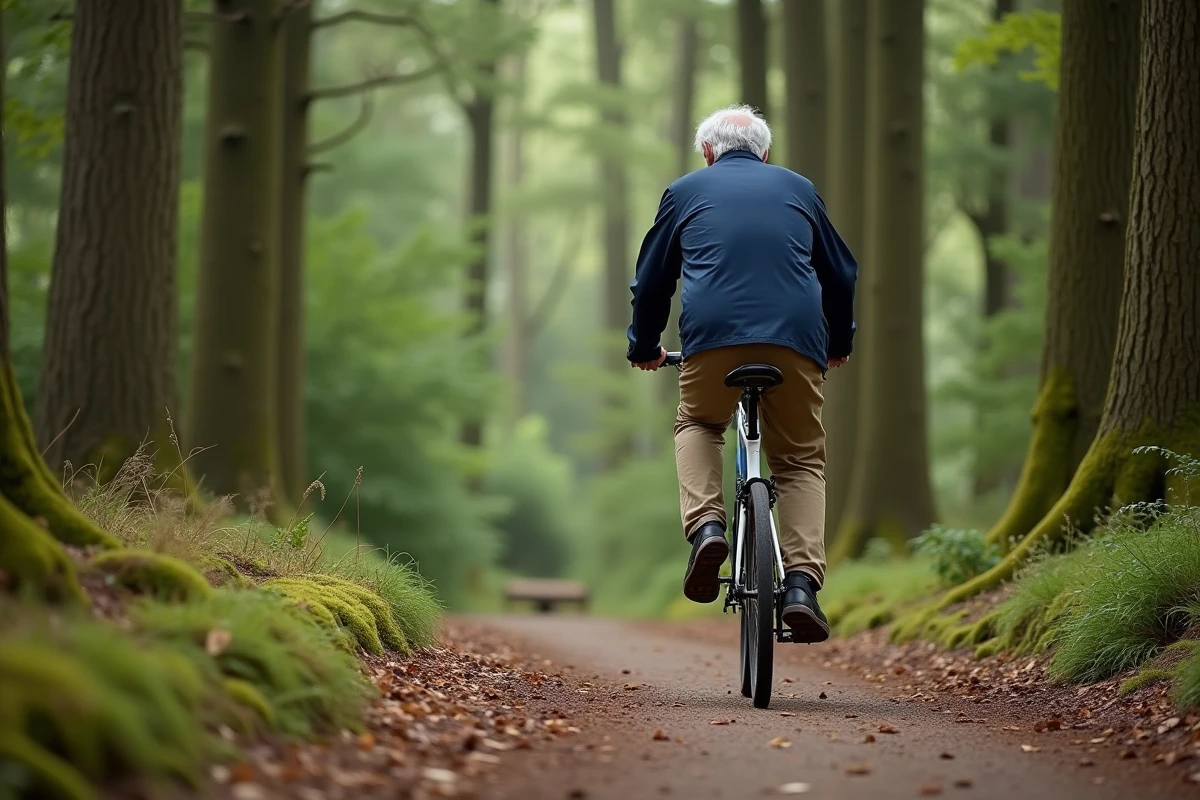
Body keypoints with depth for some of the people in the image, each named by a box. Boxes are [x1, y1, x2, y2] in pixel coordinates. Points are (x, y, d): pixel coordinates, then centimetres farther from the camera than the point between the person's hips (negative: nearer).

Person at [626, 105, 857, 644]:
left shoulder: (686, 191, 20)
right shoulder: (799, 189, 25)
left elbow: (651, 279, 23)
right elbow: (841, 275, 31)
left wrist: (644, 347, 38)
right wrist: (839, 345, 46)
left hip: (712, 335, -1)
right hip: (795, 337, 1)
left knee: (697, 425, 25)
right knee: (801, 459, 12)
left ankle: (706, 526, 0)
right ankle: (801, 583, -4)